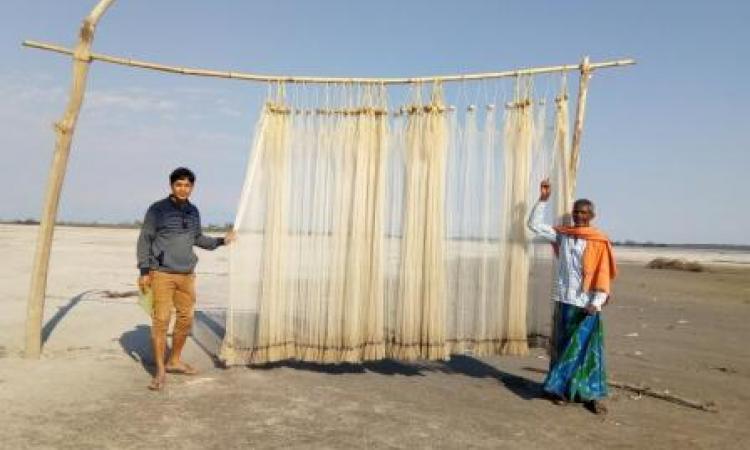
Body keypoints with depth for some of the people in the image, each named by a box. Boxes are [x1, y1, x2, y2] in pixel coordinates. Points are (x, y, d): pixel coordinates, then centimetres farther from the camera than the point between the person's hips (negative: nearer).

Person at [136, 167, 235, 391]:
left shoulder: (193, 211, 9)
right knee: (161, 320, -6)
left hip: (187, 275, 6)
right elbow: (144, 240, -4)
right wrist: (144, 272, -9)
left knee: (186, 318, 10)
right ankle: (160, 370, 3)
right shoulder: (157, 209, -6)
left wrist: (222, 241, 15)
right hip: (162, 274, -5)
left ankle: (174, 361, 28)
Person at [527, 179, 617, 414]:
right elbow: (535, 225, 11)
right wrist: (543, 199, 3)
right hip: (564, 301, 4)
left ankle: (594, 395, 5)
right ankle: (562, 389, 18)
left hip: (586, 304, -4)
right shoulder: (562, 235, 7)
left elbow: (603, 275, -8)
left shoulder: (599, 242, -5)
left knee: (587, 349, -2)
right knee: (562, 346, 9)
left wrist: (596, 303, -18)